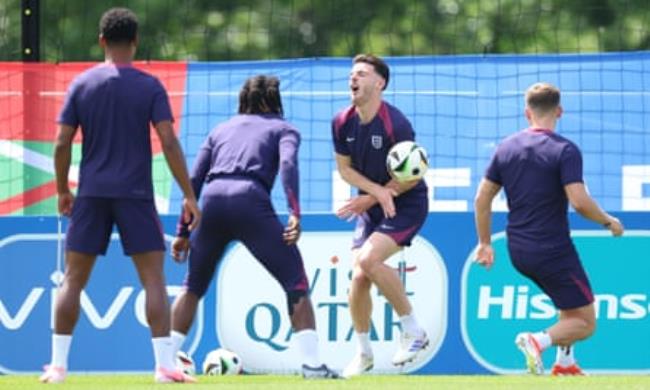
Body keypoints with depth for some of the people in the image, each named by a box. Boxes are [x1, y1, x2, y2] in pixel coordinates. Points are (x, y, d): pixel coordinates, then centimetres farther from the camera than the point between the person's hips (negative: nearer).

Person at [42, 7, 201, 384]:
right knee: (154, 279, 0)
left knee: (73, 279, 9)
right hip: (136, 195, -2)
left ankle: (58, 364, 8)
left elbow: (62, 144, 1)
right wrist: (189, 196, -6)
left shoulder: (82, 84, 3)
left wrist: (63, 190, 14)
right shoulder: (149, 86, -3)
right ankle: (165, 364, -9)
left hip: (91, 194, 2)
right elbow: (169, 143, -10)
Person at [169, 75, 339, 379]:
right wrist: (295, 214, -13)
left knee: (193, 287, 21)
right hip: (250, 201, -4)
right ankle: (312, 364, -8)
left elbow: (194, 180, 25)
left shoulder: (221, 129, 32)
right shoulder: (283, 128, 20)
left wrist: (183, 232, 28)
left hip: (212, 201, 4)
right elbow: (288, 164, -2)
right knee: (296, 283, 3)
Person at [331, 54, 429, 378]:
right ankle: (363, 352, 15)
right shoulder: (342, 123, -4)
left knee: (368, 259, -26)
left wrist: (372, 198, -15)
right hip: (370, 207, 6)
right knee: (359, 278, -4)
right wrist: (378, 190, -15)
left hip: (406, 205, -6)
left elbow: (413, 177, -15)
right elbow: (345, 168, 4)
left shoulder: (395, 125, -21)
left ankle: (413, 330, -11)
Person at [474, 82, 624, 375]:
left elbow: (482, 199, 9)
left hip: (518, 252, 7)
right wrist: (608, 222, -4)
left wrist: (484, 243, 19)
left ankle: (564, 362, 19)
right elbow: (579, 202, -22)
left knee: (572, 307, 30)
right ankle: (539, 341, -24)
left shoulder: (506, 148, 6)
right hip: (554, 251, -7)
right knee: (584, 323, 2)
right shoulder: (565, 150, -13)